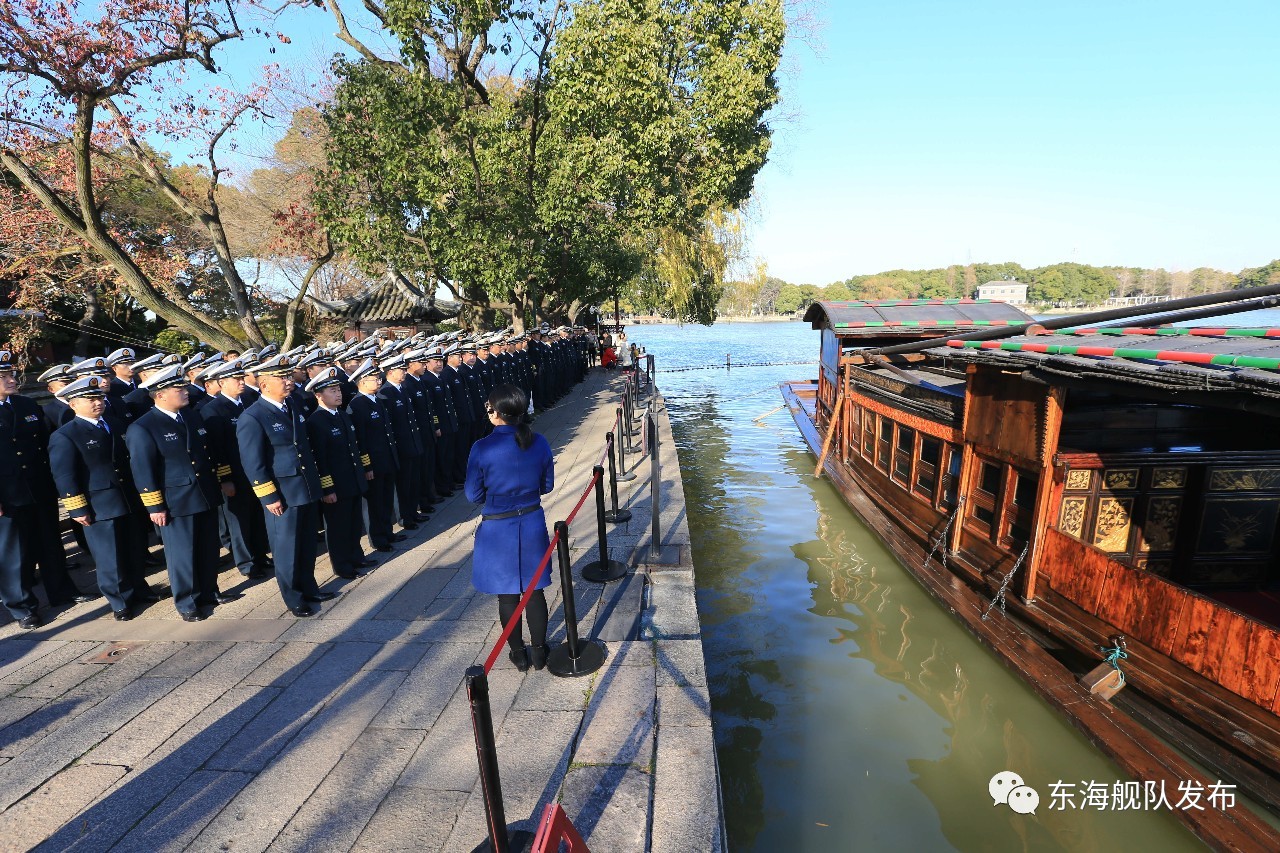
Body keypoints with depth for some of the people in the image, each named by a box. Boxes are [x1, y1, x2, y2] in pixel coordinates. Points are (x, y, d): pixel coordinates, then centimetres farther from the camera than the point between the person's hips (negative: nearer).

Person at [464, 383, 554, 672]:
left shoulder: (483, 448, -19)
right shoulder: (538, 442, -8)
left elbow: (474, 495, -9)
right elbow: (547, 485, 3)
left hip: (498, 529, -3)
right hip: (532, 524, 3)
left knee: (507, 594, 15)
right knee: (534, 590, 17)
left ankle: (518, 654, 30)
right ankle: (539, 651, 30)